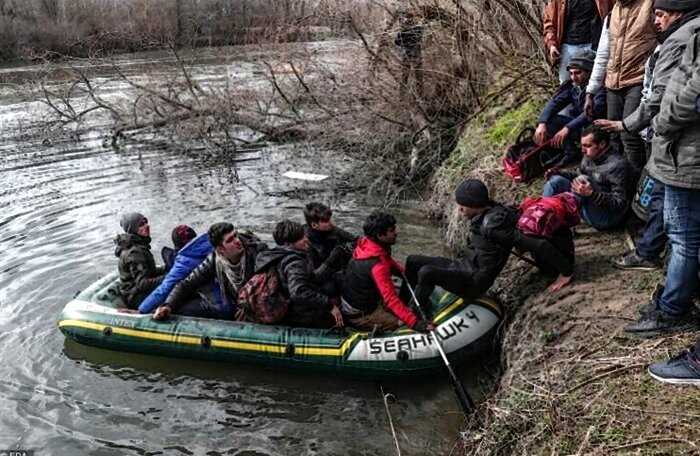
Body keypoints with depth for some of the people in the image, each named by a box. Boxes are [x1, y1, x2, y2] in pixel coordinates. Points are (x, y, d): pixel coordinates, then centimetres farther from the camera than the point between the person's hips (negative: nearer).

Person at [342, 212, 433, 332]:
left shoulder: (365, 243, -6)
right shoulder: (378, 265, -32)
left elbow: (390, 262, 13)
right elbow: (391, 299, -36)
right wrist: (415, 323, -38)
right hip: (360, 315, -9)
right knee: (404, 325, -14)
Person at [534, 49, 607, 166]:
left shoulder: (600, 87, -23)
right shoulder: (572, 85, -1)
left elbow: (592, 112, -35)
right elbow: (555, 102, -11)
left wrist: (567, 128, -42)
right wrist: (542, 123, -27)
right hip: (579, 125, 7)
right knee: (549, 121, -9)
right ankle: (571, 152, -2)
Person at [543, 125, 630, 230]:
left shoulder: (617, 165, -21)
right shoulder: (590, 156, 1)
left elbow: (620, 204, -25)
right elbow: (578, 175, 22)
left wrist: (592, 194, -37)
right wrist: (559, 172, 3)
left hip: (607, 218, -8)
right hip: (587, 203, 8)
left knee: (583, 179, -27)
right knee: (556, 180, -3)